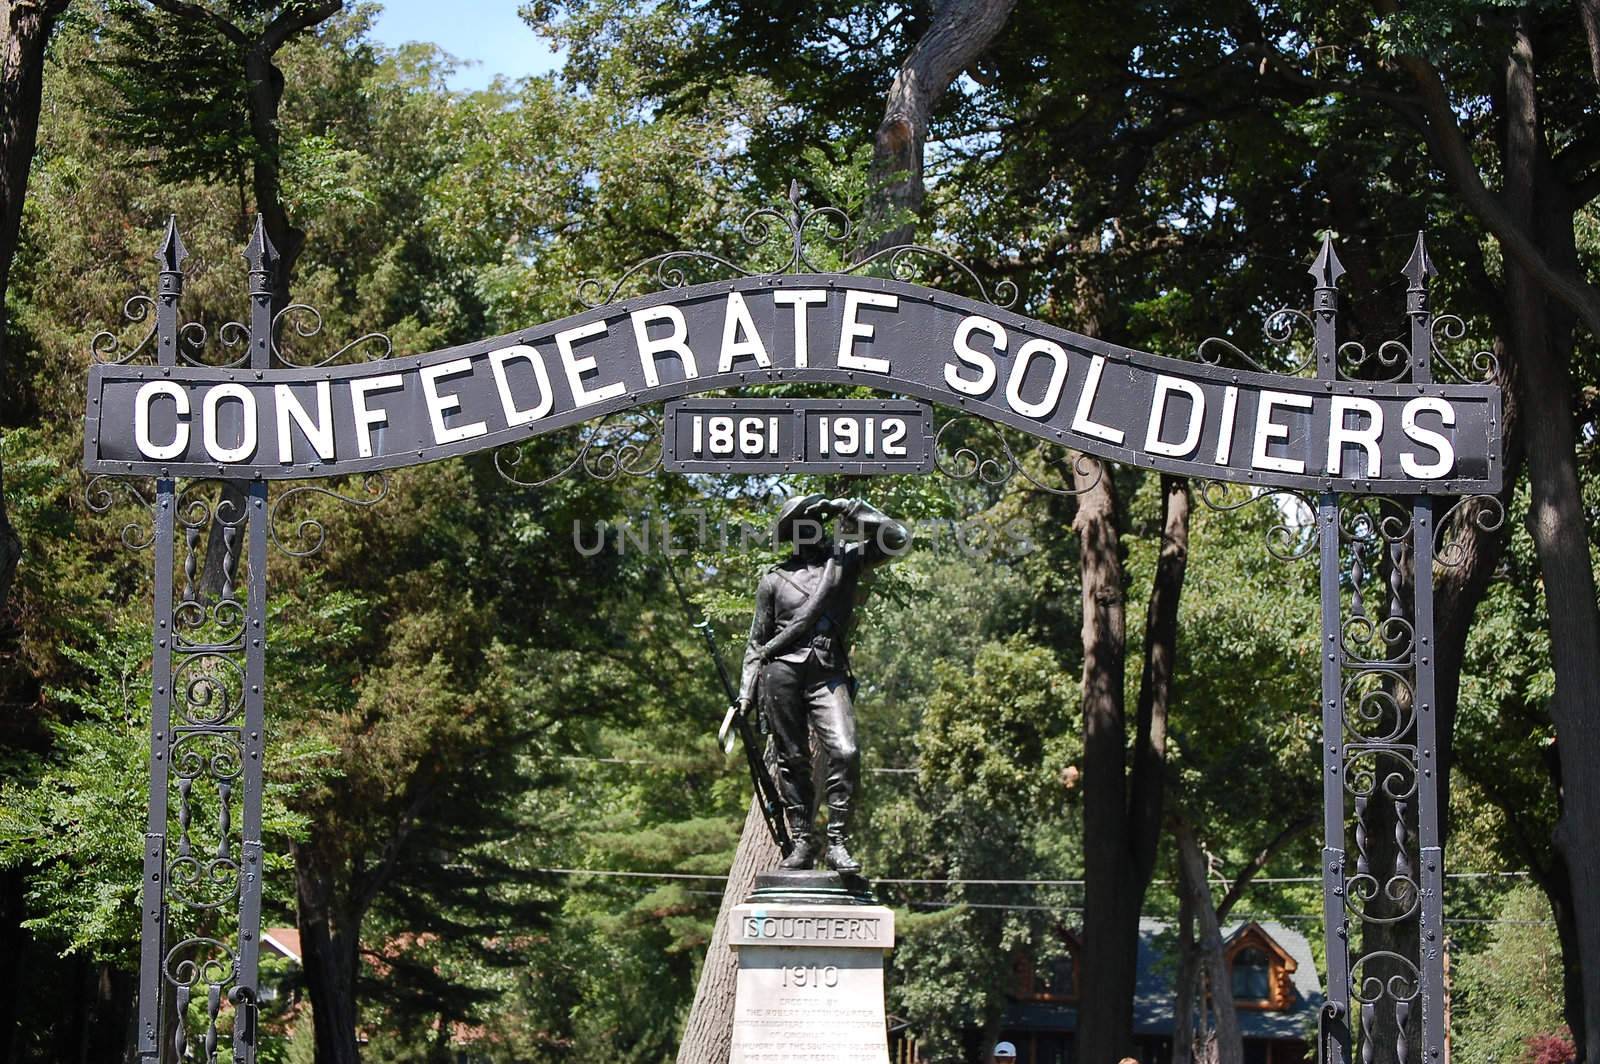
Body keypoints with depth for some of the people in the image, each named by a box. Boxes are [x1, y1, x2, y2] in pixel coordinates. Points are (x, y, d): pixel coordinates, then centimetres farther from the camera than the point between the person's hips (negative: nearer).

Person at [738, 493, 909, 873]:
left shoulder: (846, 558, 16)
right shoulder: (774, 578, 16)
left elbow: (897, 537, 6)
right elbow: (757, 641, 18)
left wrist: (846, 509, 5)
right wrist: (746, 692, 9)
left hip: (829, 674, -1)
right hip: (782, 673, 1)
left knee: (845, 753, -19)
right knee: (792, 761, 0)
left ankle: (838, 842, -16)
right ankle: (802, 842, 6)